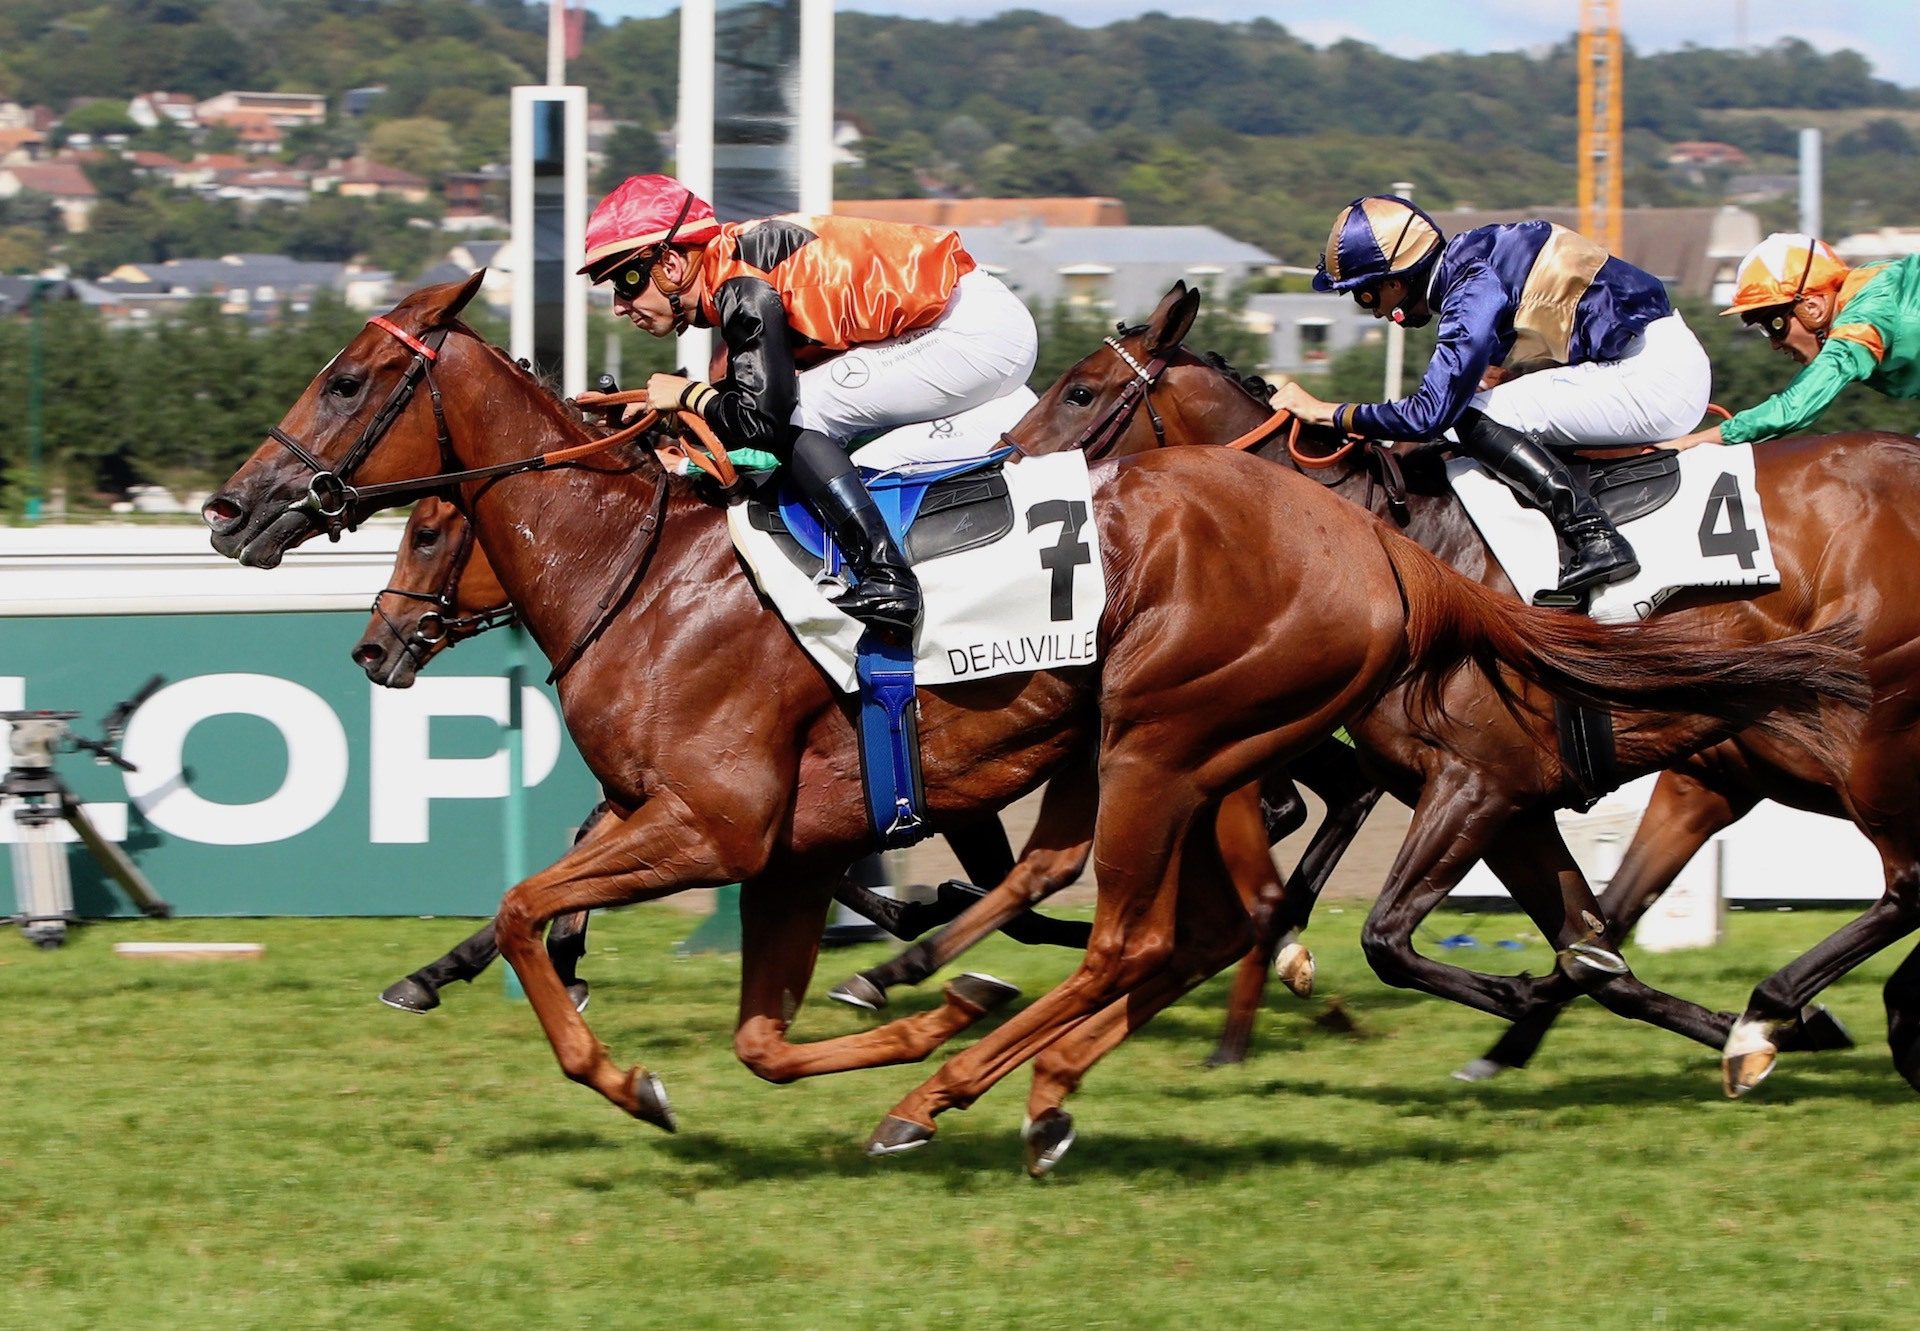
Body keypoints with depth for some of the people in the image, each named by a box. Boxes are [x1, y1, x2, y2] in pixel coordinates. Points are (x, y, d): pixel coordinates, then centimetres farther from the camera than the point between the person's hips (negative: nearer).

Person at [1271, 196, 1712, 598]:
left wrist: (1326, 412, -12)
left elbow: (1430, 413, -20)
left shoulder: (1473, 291, -16)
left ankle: (1593, 537, -19)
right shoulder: (1469, 262, 12)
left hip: (1650, 375, -10)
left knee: (1477, 420, -12)